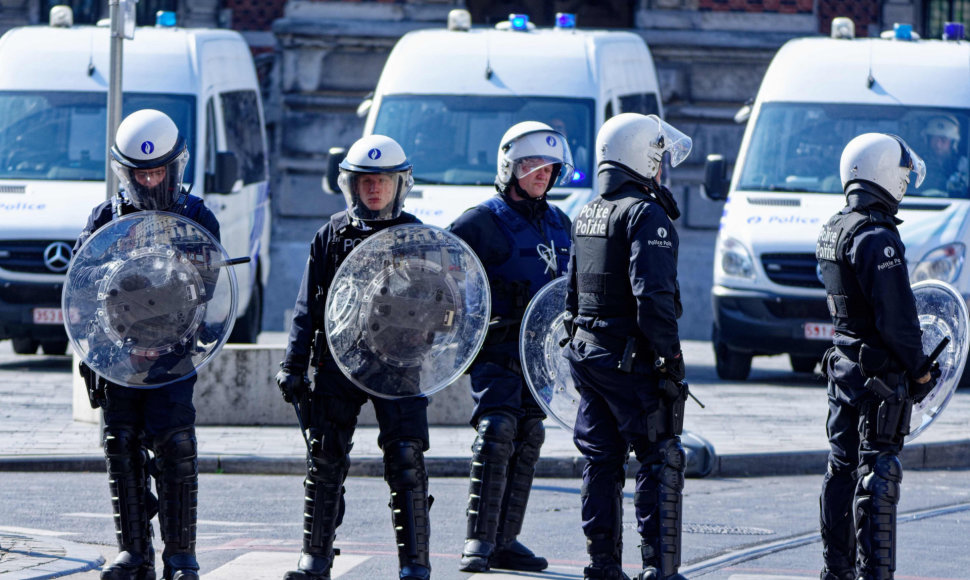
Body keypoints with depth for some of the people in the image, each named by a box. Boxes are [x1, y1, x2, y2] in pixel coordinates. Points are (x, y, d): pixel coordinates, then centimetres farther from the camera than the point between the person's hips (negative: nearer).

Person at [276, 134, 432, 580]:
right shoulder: (332, 235, 8)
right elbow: (308, 307, 9)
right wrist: (293, 365, 3)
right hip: (338, 361, 2)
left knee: (406, 460, -9)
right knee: (325, 459, 4)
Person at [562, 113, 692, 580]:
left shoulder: (586, 216, 14)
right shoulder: (646, 214, -14)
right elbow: (652, 295, -22)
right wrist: (671, 355, -17)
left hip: (587, 349, 8)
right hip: (631, 357, -8)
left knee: (601, 462, 12)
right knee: (660, 459, -3)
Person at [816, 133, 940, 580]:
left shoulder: (833, 231, 10)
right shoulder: (876, 237, -19)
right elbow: (896, 316, -21)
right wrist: (919, 369, -9)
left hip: (843, 365, 9)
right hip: (880, 375, -9)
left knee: (842, 467, 15)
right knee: (878, 474, -6)